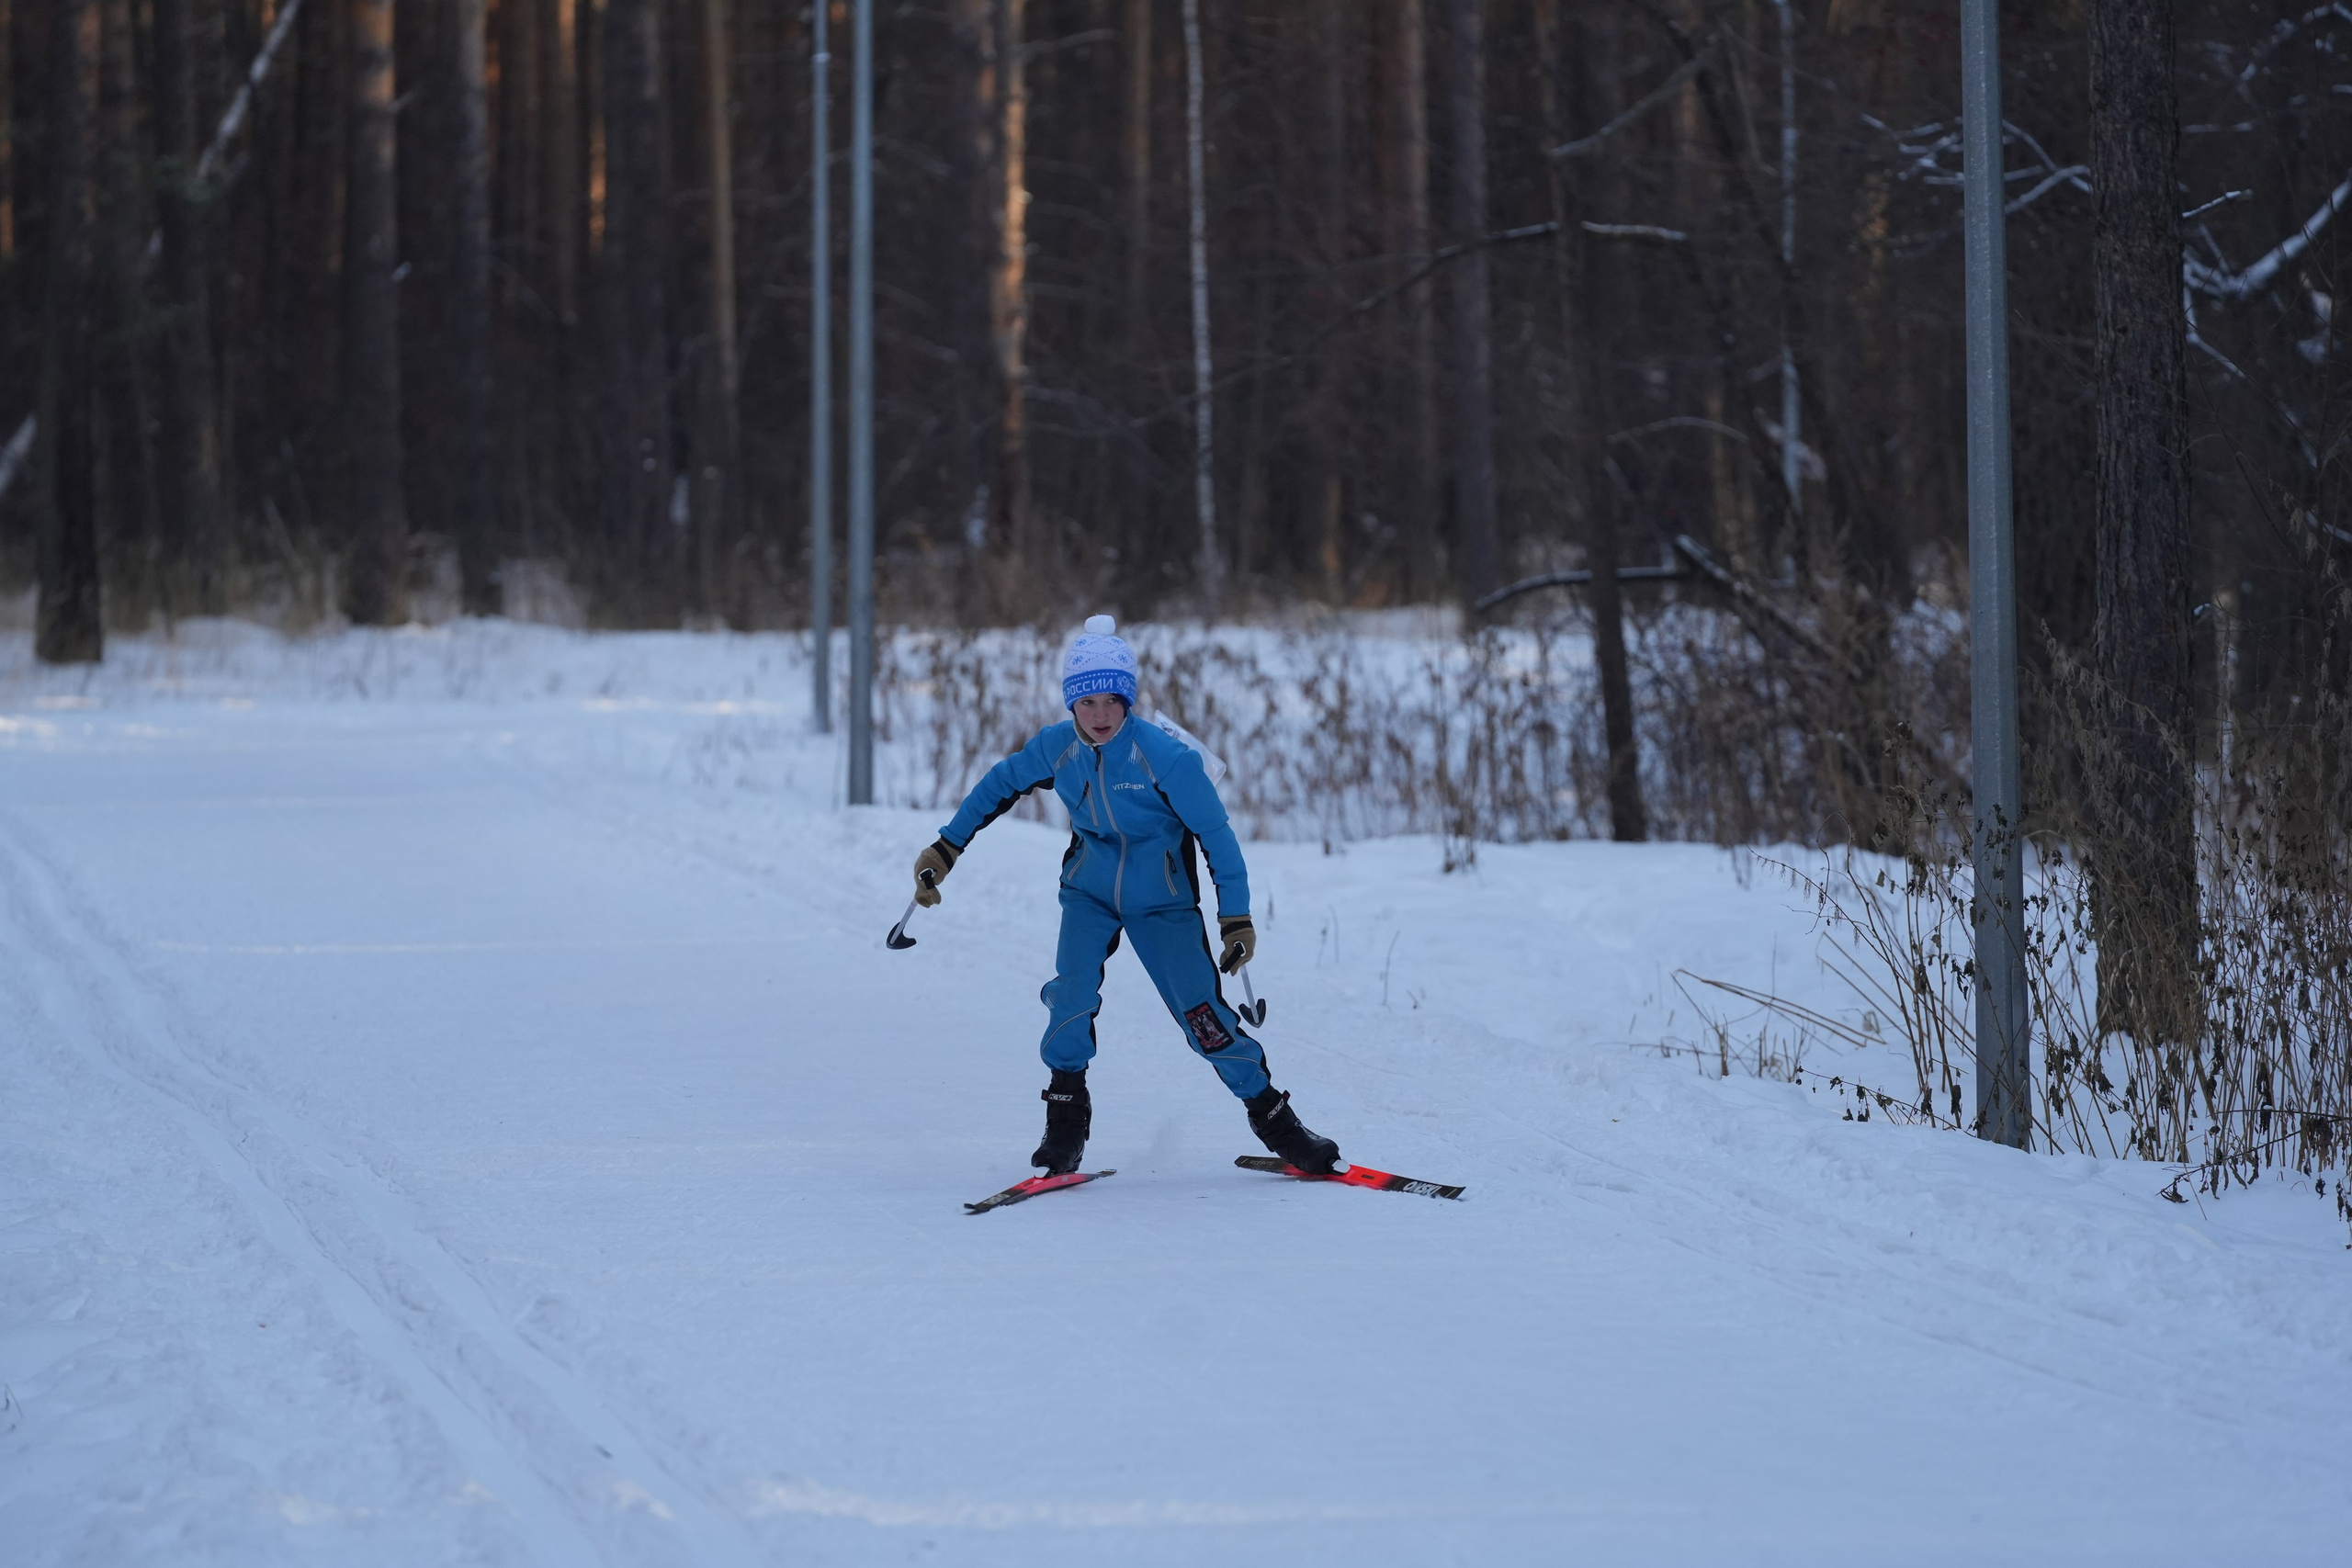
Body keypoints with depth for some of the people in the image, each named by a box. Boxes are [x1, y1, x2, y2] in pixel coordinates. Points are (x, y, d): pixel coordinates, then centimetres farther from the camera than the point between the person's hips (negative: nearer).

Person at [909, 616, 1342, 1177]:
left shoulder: (1166, 757, -25)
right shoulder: (1055, 747, -13)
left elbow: (1215, 834, -17)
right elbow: (1000, 785, 6)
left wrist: (1237, 917, -19)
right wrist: (946, 848, 9)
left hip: (1161, 902, -3)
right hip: (1090, 892, 3)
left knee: (1203, 1014, -8)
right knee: (1072, 993, -20)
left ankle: (1272, 1117, 7)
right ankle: (1066, 1113, -3)